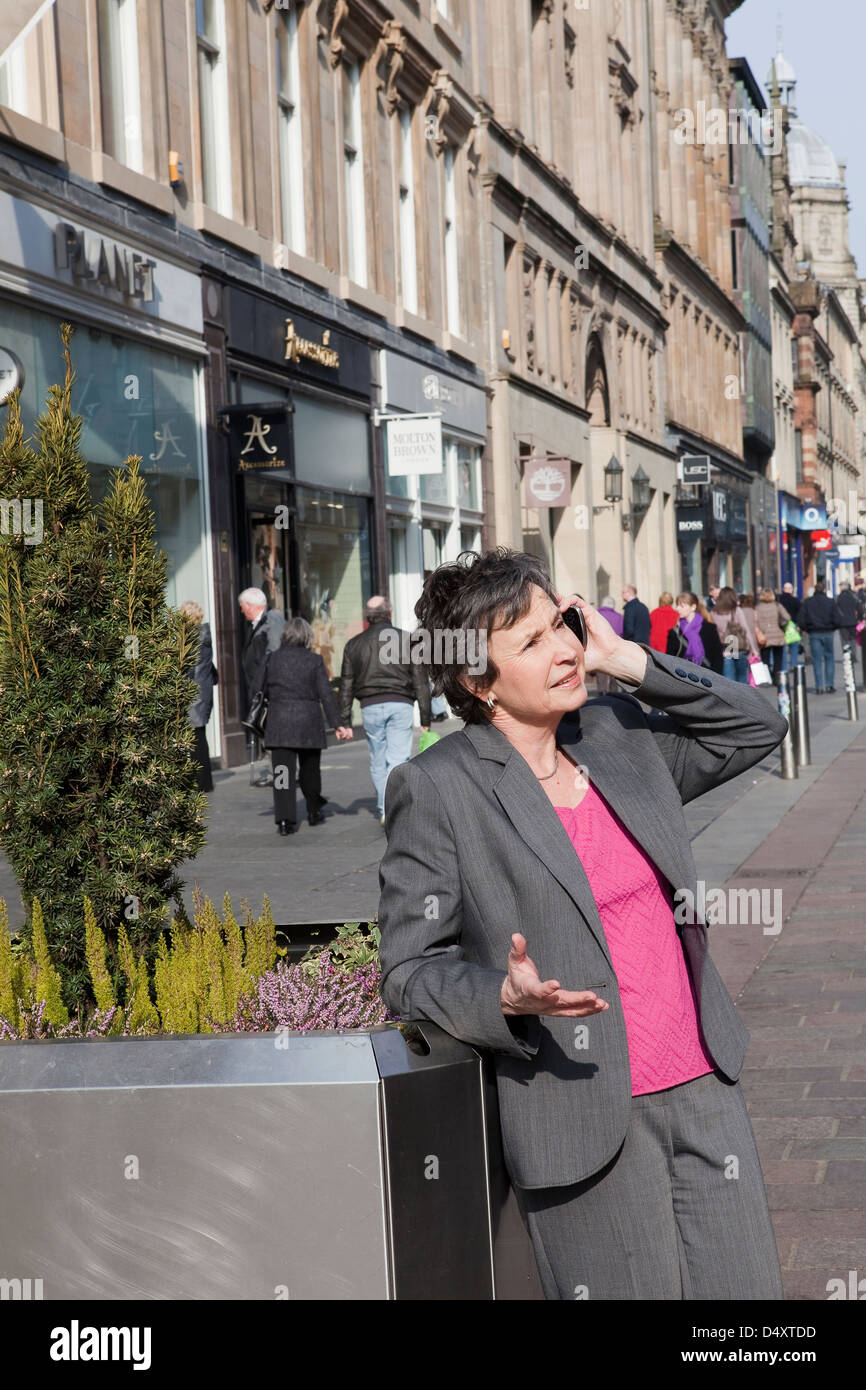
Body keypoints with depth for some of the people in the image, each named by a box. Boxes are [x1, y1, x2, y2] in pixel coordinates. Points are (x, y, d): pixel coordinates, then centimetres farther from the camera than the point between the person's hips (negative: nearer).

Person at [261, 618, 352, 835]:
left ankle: (285, 819, -13)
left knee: (283, 772, -4)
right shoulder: (314, 660, -2)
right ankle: (314, 812, 30)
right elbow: (326, 694, -4)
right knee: (309, 770, 17)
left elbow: (264, 690, 10)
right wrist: (338, 724, -3)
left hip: (278, 722, 0)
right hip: (308, 723, 0)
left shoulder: (272, 658, 3)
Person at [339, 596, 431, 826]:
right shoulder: (407, 640, 3)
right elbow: (421, 682, 2)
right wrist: (425, 718, 5)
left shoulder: (354, 644, 8)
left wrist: (345, 721, 12)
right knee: (398, 759, -5)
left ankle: (383, 809, 19)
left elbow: (346, 686, 9)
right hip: (401, 705, -2)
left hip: (371, 707, 2)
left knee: (378, 762, 13)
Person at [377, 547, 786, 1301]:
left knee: (749, 1287, 11)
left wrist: (629, 662, 3)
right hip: (587, 1117, -5)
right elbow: (408, 970, -6)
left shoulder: (617, 736, 7)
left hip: (704, 1088, 6)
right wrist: (507, 999, -26)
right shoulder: (437, 790, -9)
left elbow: (756, 726, 15)